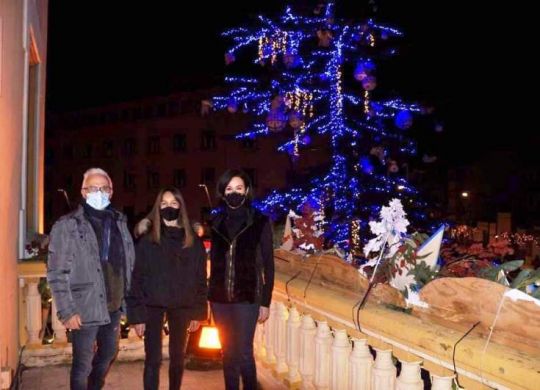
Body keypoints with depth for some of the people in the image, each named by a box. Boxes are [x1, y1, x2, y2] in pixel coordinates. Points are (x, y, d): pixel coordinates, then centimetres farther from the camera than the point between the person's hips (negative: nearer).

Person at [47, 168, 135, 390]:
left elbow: (129, 262, 11)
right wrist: (67, 311, -16)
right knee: (83, 365, 6)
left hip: (114, 306, 6)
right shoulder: (67, 226, -9)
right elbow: (57, 273, -12)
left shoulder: (119, 222, 6)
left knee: (109, 354, 22)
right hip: (85, 309, -6)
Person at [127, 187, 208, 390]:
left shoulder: (193, 241, 2)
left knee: (177, 357, 13)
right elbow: (137, 279, -6)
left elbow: (200, 278, 5)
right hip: (153, 305, -2)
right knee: (153, 359, -1)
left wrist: (198, 312, 2)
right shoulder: (147, 241, -5)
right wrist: (137, 315, -10)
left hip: (181, 307, 2)